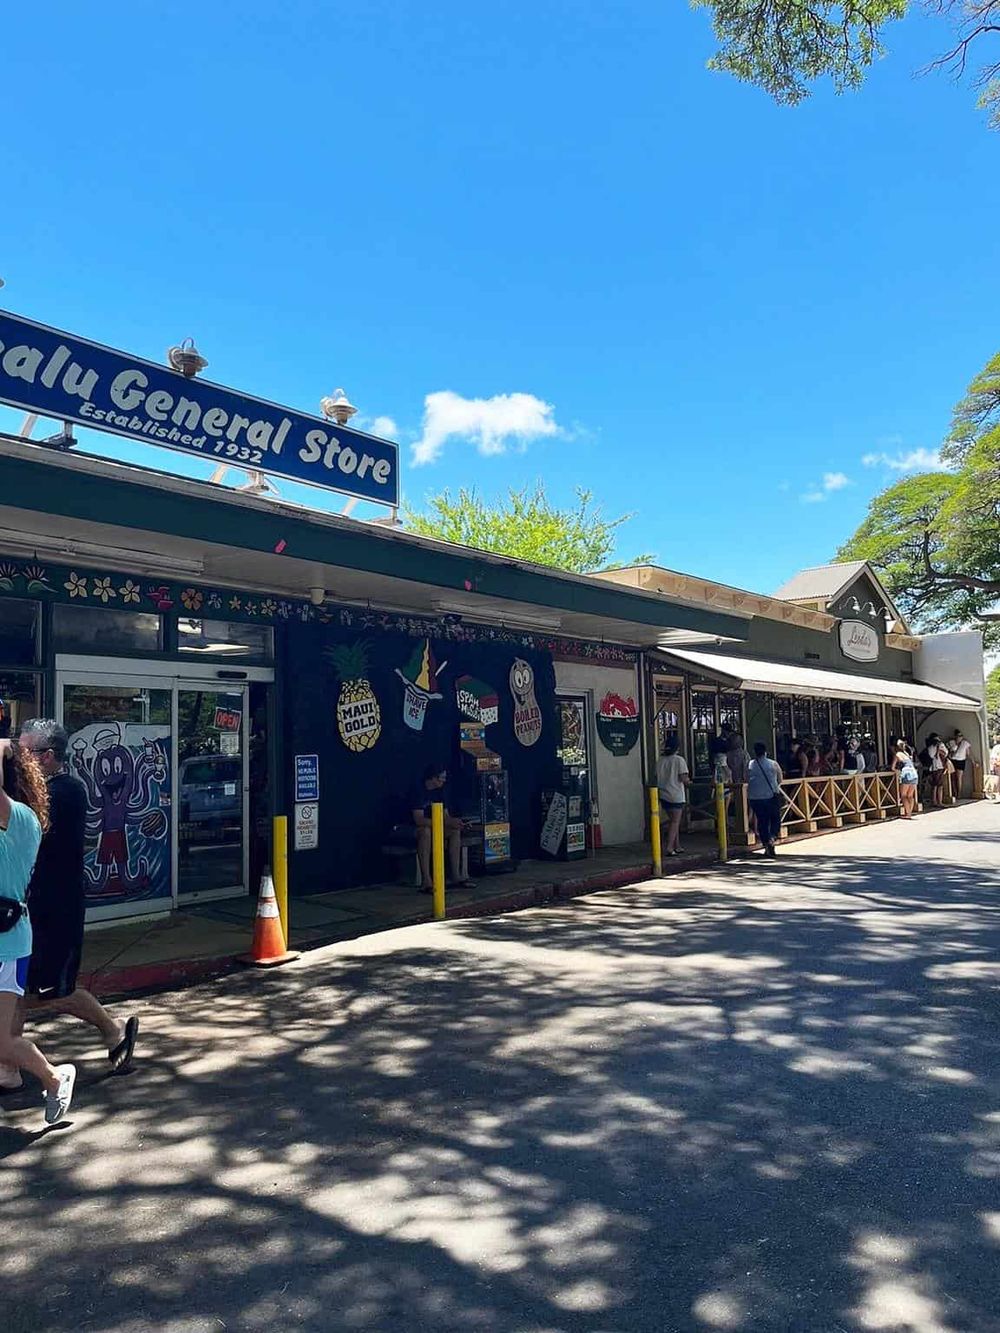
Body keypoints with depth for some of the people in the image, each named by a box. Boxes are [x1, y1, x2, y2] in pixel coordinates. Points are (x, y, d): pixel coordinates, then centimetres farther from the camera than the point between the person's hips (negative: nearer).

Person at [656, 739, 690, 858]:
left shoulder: (661, 760, 5)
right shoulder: (679, 760, -10)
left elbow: (657, 777, 8)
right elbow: (683, 778, -14)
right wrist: (688, 782, 7)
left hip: (663, 795, 5)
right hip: (676, 795, -5)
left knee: (672, 820, 16)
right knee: (675, 822, -1)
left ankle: (676, 846, 21)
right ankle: (669, 847, -8)